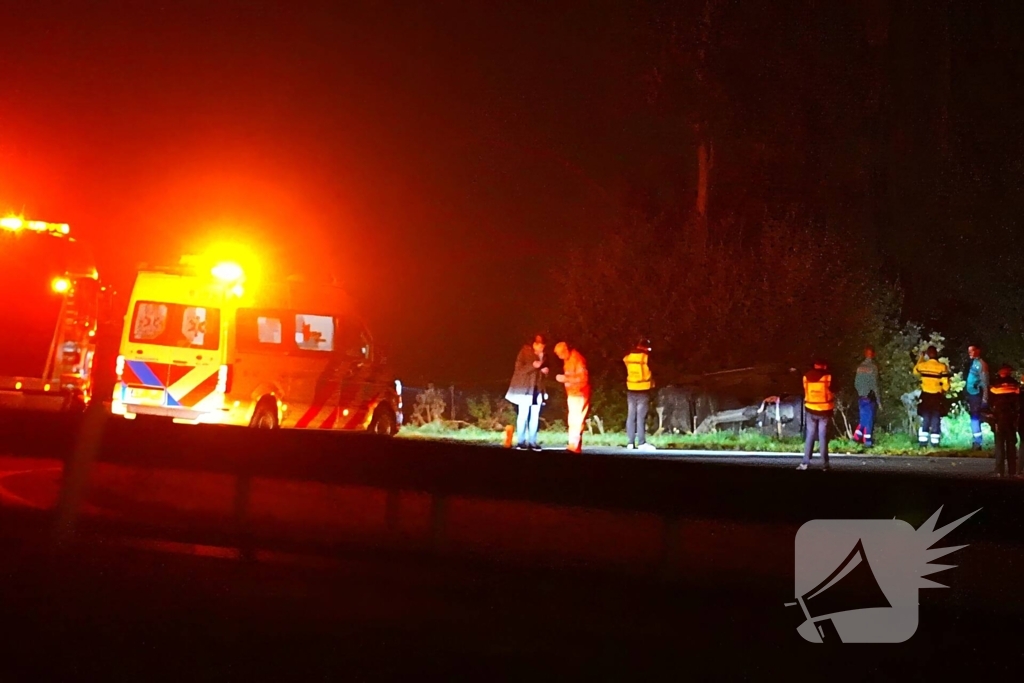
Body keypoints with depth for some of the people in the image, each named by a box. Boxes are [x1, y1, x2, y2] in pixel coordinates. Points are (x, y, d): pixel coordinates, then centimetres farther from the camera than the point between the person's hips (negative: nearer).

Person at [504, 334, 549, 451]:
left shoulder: (544, 356, 9)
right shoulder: (525, 351, -8)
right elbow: (519, 368, -13)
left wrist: (545, 371, -2)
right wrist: (532, 366, -25)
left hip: (538, 389, 5)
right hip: (524, 388, -5)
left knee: (535, 416, 4)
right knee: (523, 415, -6)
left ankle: (532, 442, 7)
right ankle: (521, 442, -3)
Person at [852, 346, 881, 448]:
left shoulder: (860, 367, 4)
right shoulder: (873, 367, -12)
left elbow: (856, 383, 8)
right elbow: (875, 385, -13)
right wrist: (879, 401, -8)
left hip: (861, 397, 5)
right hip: (870, 397, -5)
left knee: (863, 418, 16)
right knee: (869, 419, 1)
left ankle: (858, 436, 7)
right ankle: (868, 441, 3)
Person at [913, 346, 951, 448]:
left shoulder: (922, 365, -4)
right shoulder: (942, 367, -12)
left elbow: (915, 371, 20)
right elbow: (945, 384, -12)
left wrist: (920, 358, 26)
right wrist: (943, 392, 9)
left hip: (925, 396, 2)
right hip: (937, 397, -2)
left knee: (925, 420, 10)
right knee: (936, 420, 5)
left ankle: (923, 442, 5)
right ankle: (935, 443, 2)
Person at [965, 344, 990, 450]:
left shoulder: (981, 363, -12)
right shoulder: (972, 363, 13)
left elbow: (985, 382, -15)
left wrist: (985, 399, -18)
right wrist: (967, 396, 16)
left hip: (977, 394, -9)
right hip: (971, 394, 9)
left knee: (975, 418, -9)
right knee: (974, 418, 12)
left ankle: (977, 443, -6)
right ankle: (975, 442, 19)